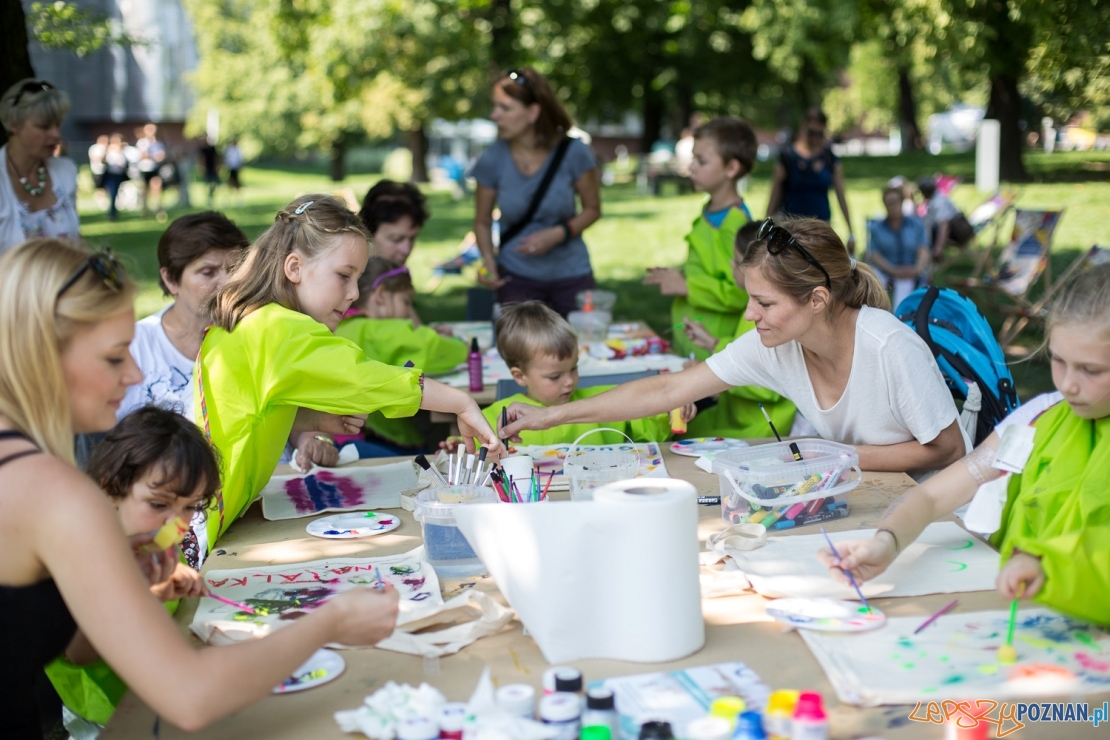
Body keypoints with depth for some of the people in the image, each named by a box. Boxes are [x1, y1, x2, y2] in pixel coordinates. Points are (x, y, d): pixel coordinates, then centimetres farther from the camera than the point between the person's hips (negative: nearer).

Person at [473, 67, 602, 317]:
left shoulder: (573, 152, -11)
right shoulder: (492, 161, -8)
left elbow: (592, 209, 1)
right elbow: (482, 221, 3)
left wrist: (559, 234, -16)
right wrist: (488, 259, -15)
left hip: (571, 274, 0)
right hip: (516, 277, 0)